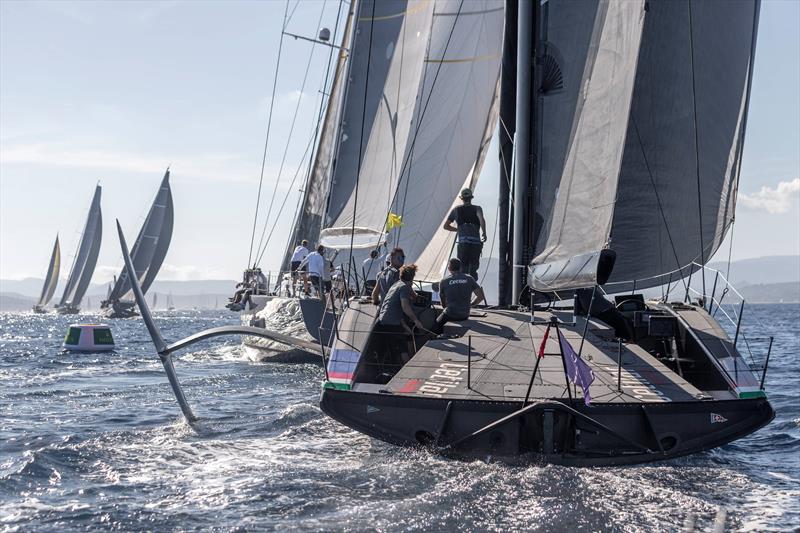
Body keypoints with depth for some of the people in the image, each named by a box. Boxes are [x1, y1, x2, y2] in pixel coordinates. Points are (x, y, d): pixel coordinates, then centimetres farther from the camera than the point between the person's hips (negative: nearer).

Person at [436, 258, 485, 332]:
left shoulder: (444, 282, -2)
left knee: (437, 323, 21)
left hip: (450, 315, -3)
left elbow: (443, 304, 8)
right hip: (465, 316, 3)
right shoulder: (469, 279, 3)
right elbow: (481, 296, 2)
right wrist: (470, 305, 14)